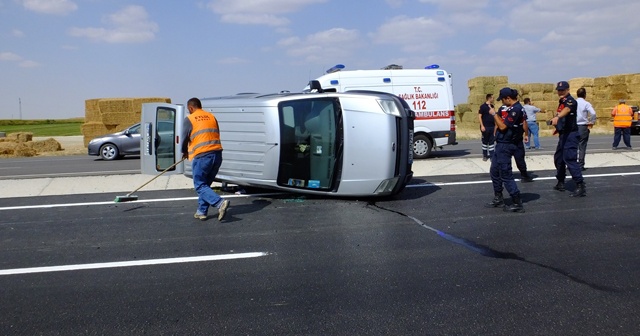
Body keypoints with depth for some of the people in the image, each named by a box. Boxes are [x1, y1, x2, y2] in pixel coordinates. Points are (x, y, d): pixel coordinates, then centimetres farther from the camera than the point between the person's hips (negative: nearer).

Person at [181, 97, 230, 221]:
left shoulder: (189, 119, 0)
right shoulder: (211, 117, 16)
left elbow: (185, 139, 4)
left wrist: (185, 152, 22)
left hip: (201, 156, -6)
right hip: (217, 154, 6)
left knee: (200, 186, 1)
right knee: (206, 184, 18)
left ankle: (220, 203, -19)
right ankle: (202, 211, 21)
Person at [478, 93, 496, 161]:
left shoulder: (492, 106, 12)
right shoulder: (483, 106, -7)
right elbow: (479, 116, -10)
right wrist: (482, 126, -17)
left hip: (492, 127, 5)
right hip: (485, 127, -5)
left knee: (492, 142, 4)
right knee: (485, 142, 4)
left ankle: (491, 155, 7)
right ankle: (485, 155, 15)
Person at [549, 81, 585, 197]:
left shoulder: (570, 101, -14)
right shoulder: (562, 101, 14)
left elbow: (567, 109, -38)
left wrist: (557, 117, -56)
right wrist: (558, 126, 18)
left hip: (570, 134, -10)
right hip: (563, 134, 10)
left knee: (570, 159, -17)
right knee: (558, 158, 17)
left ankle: (581, 186, -17)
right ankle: (560, 183, 30)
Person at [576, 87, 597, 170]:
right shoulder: (586, 104, -5)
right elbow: (593, 114, -18)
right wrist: (591, 123, -5)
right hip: (583, 127, -3)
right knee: (582, 147, 2)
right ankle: (581, 165, 2)